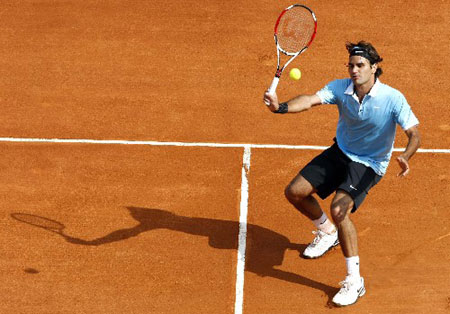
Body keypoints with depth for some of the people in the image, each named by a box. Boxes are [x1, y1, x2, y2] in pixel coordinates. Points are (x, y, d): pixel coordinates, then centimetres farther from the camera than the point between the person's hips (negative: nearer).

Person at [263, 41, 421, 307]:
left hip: (369, 164, -6)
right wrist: (281, 107, -47)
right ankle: (327, 233, 36)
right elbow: (311, 100, -27)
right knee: (295, 192, 5)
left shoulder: (392, 99, -22)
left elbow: (414, 134, -24)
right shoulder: (340, 88, -12)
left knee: (339, 210, -28)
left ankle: (354, 282, -17)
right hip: (340, 153, 6)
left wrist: (405, 157, -46)